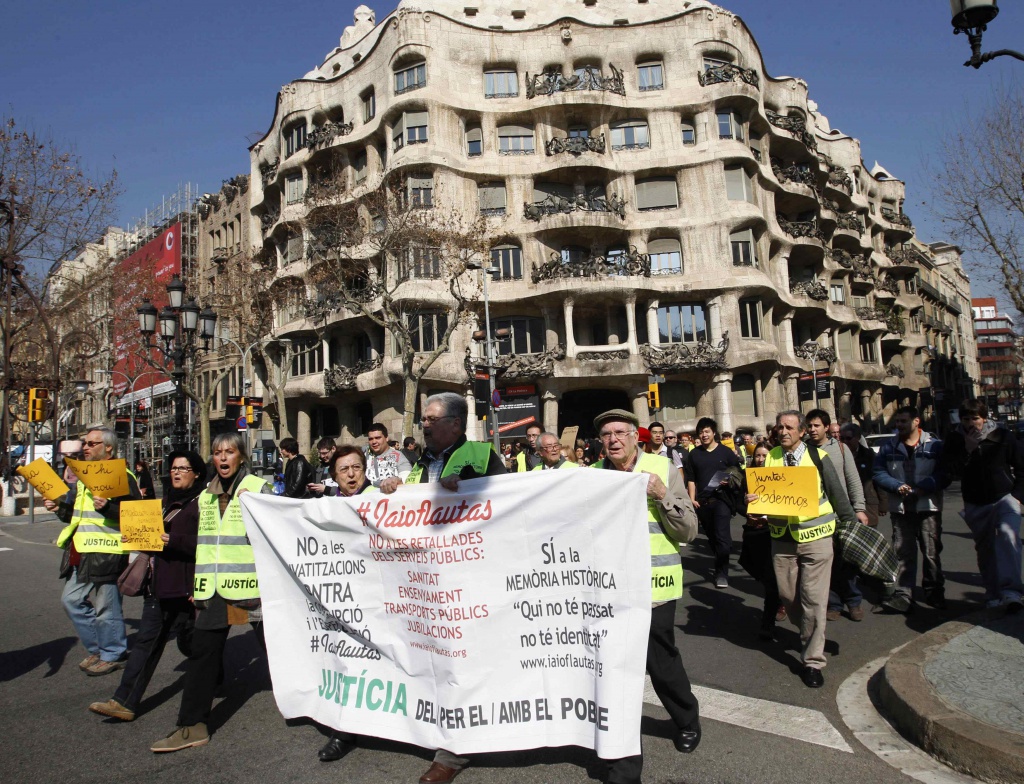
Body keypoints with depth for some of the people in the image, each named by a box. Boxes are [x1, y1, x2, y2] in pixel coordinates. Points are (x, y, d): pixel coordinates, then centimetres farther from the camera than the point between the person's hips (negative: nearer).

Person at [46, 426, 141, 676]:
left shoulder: (122, 476, -12)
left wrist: (107, 507, -32)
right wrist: (60, 508, 8)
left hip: (106, 553, -10)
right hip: (81, 553, 10)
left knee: (106, 607, 0)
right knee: (72, 600, 15)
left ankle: (112, 655, 18)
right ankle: (98, 648, 30)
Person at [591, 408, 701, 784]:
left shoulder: (662, 468, -2)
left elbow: (688, 531, -4)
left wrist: (663, 496, -17)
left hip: (653, 587, -2)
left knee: (661, 662, 13)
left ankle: (687, 720, 47)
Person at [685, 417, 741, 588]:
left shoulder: (726, 452, 2)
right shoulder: (693, 454, 9)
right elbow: (691, 479, 8)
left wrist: (729, 481, -15)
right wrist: (692, 499, -1)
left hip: (721, 499, -3)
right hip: (702, 501, 3)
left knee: (721, 537, -9)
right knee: (712, 537, 12)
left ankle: (722, 573, -3)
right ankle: (722, 561, 30)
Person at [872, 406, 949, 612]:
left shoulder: (934, 445, 0)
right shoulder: (888, 447, 6)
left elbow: (945, 474, -5)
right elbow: (878, 472, 3)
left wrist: (924, 487, -19)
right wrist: (897, 486, -14)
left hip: (928, 507, -1)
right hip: (900, 508, 2)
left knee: (932, 552, 7)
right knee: (903, 553, 1)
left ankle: (935, 593, 21)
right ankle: (903, 595, 2)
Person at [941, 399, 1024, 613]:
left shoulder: (1002, 437, -3)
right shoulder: (956, 440, 0)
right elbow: (950, 470, -10)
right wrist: (968, 450, -20)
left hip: (1005, 498, -2)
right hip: (975, 505, 2)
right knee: (985, 549, 8)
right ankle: (993, 595, 20)